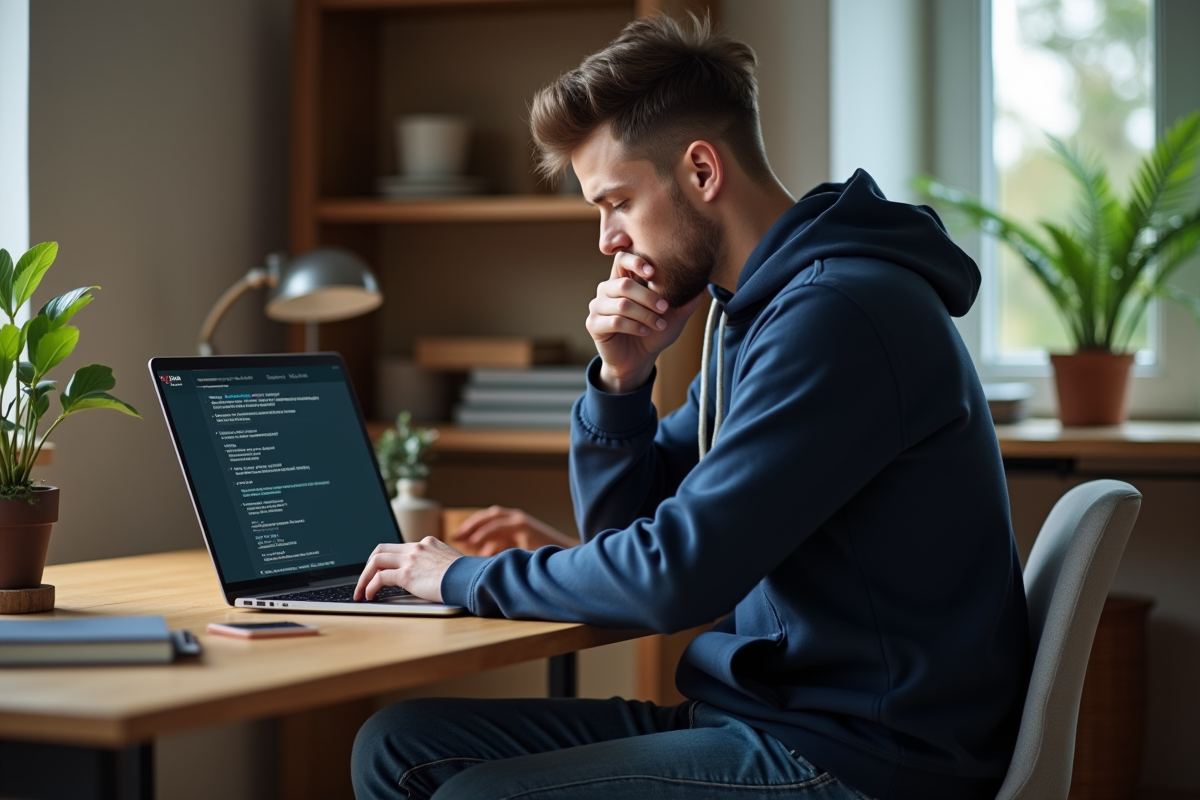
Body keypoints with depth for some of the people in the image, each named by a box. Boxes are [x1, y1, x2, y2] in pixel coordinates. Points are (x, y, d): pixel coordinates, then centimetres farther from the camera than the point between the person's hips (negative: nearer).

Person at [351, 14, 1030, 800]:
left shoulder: (839, 313, -18)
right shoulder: (753, 311, 14)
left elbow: (678, 575, -22)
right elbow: (624, 526, 18)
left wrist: (469, 578, -8)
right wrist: (620, 379, 0)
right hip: (763, 709, 9)